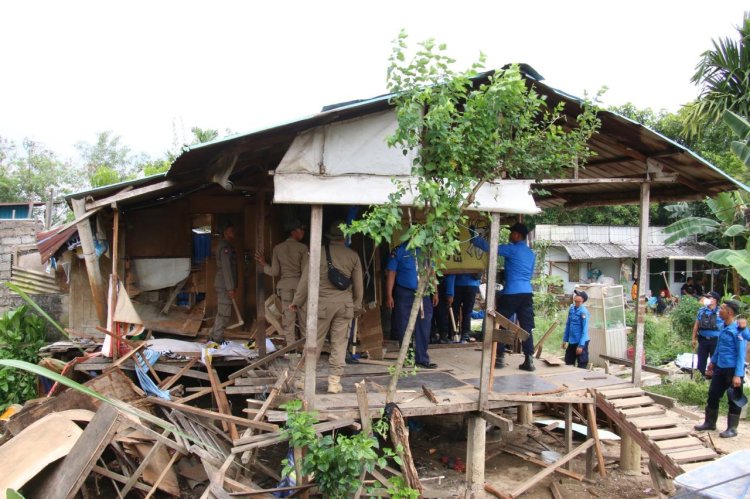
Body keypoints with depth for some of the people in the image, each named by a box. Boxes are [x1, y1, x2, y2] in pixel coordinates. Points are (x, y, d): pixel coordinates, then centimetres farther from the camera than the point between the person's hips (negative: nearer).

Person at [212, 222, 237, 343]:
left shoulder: (223, 245, 18)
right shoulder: (225, 246, -14)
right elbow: (226, 268, -19)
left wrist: (233, 286, 20)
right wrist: (230, 288, -20)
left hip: (222, 284, 10)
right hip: (224, 285, -10)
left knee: (221, 312, 16)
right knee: (224, 313, -6)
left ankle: (215, 336, 23)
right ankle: (217, 339, -1)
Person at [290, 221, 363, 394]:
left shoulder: (319, 252, -4)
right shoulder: (353, 256, 4)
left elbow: (306, 278, -2)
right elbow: (358, 284, 10)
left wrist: (297, 301, 7)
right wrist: (357, 306, 22)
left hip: (322, 302, -1)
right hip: (344, 304, 2)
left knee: (314, 341, 7)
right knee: (339, 343, 6)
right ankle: (334, 381, 8)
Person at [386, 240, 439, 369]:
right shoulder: (399, 251, -2)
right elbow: (391, 273, -3)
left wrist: (435, 292, 6)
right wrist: (389, 295, -9)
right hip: (404, 294, -2)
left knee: (423, 328, 1)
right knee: (404, 328, 6)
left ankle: (422, 358, 8)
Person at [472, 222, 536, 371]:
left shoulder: (512, 249, -5)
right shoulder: (531, 254, 18)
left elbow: (489, 247, -7)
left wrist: (475, 237, 7)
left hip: (511, 293, -6)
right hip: (527, 293, 6)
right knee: (527, 327, 5)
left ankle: (499, 358, 4)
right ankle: (529, 360, 1)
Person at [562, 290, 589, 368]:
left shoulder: (583, 311, -16)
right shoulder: (571, 309, 5)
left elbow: (585, 330, -17)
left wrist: (581, 345, -19)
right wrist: (565, 339, 14)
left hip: (581, 342, -8)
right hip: (571, 341, 8)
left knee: (582, 366, 3)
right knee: (568, 363, 16)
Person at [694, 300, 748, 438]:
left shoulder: (738, 330, -18)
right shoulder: (724, 327, 7)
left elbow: (741, 354, -19)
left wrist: (738, 375, -21)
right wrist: (713, 362, 26)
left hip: (733, 369, -8)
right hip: (720, 368, 8)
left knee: (734, 400, 5)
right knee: (713, 395, 14)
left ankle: (732, 429, 16)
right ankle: (710, 422, 28)